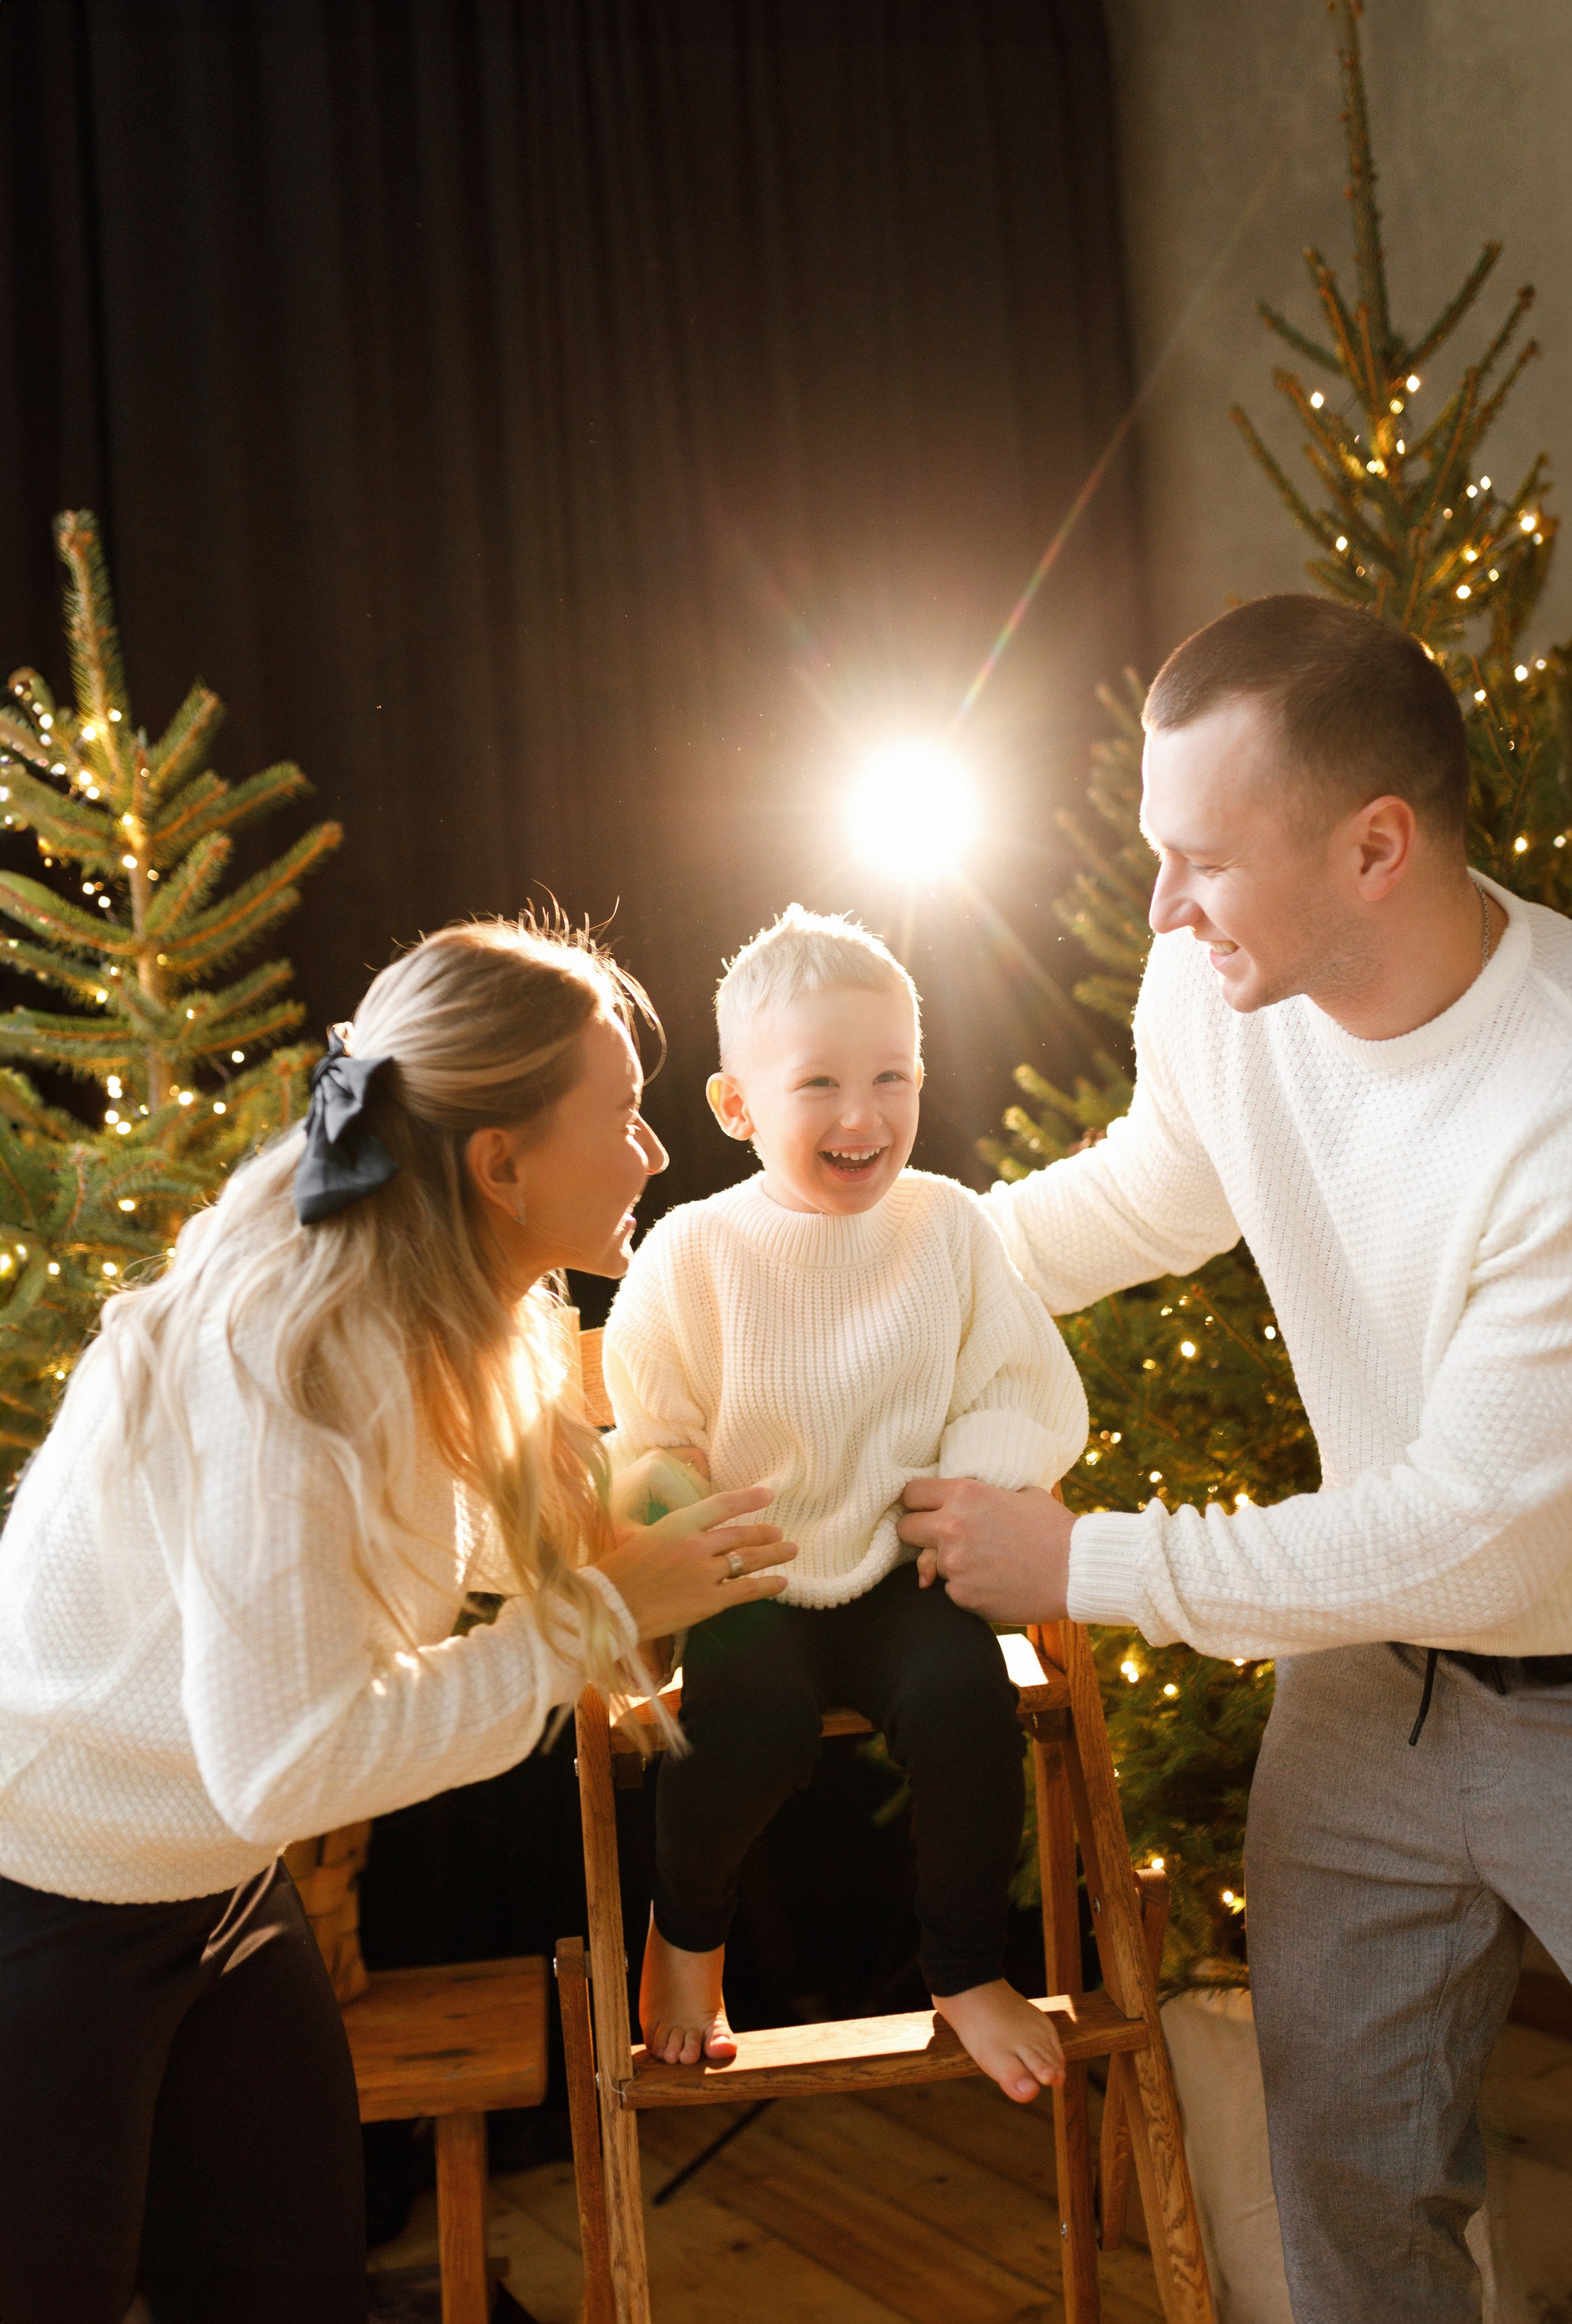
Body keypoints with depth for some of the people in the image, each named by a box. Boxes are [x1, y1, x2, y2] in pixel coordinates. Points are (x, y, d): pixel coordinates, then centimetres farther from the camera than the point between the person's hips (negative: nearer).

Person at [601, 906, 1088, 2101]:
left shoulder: (947, 1222, -3)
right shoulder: (691, 1254, -10)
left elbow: (1037, 1400, 1)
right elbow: (644, 1453, -1)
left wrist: (961, 1488, -16)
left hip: (900, 1568, 2)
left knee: (966, 1694, -24)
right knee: (755, 1722, -27)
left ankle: (968, 1970, 4)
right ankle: (686, 1935, 9)